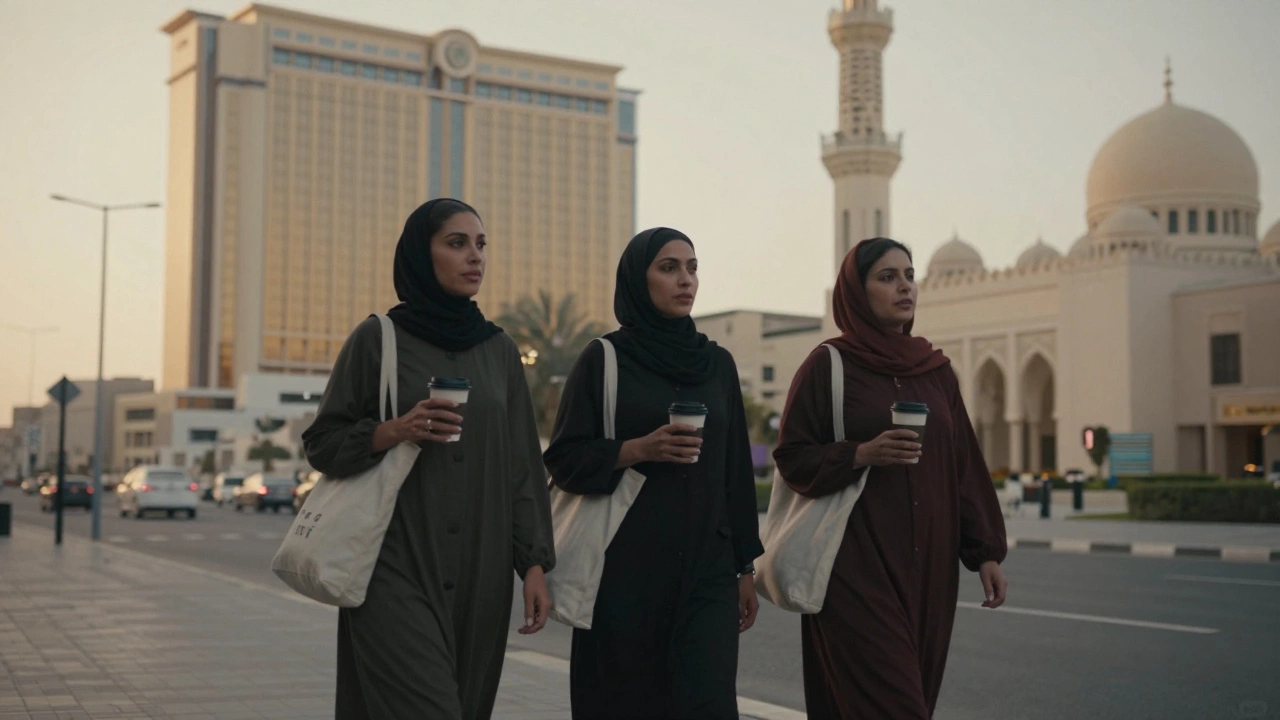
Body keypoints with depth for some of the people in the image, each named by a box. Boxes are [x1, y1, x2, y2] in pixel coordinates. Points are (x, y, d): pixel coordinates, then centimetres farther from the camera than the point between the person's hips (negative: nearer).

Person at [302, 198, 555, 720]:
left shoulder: (500, 350, 11)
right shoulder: (377, 339, 0)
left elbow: (523, 464, 9)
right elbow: (322, 444, 1)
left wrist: (534, 564, 1)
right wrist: (393, 431, -17)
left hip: (481, 573, 4)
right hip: (397, 568, -4)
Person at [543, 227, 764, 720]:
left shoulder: (717, 363, 11)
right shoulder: (602, 360, 0)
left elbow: (736, 469, 12)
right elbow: (564, 460, -2)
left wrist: (746, 566, 9)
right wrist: (638, 449, -18)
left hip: (707, 570, 2)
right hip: (624, 569, -2)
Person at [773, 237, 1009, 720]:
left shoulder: (937, 371, 12)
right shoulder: (828, 365, -2)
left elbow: (964, 464, 11)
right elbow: (792, 458, -3)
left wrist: (986, 551, 5)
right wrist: (862, 454, -18)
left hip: (928, 564, 5)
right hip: (857, 564, -5)